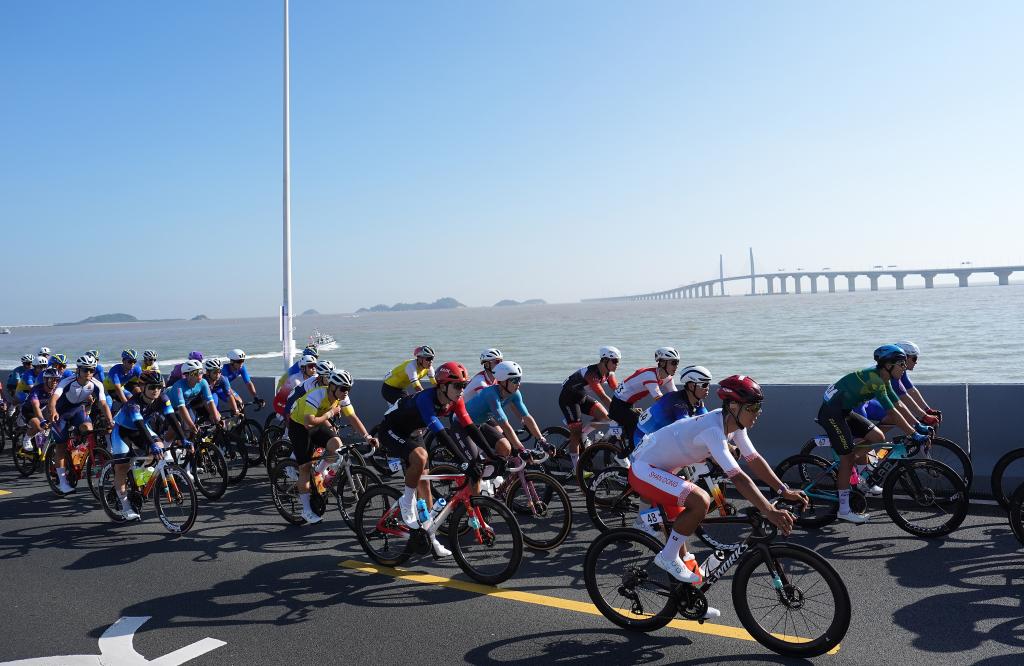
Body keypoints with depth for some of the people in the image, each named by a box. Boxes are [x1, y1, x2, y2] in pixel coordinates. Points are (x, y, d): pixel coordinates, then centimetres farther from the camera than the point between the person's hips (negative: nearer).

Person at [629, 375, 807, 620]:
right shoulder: (713, 430, -30)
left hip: (661, 470, 10)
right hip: (644, 471, -10)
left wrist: (785, 491, -3)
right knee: (700, 501, -28)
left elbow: (754, 459, 3)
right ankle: (668, 557, -9)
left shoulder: (733, 423, -3)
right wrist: (769, 512, -40)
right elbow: (738, 477, -37)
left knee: (680, 524, 15)